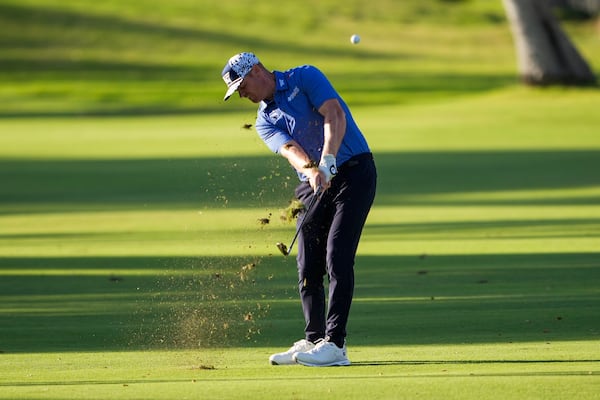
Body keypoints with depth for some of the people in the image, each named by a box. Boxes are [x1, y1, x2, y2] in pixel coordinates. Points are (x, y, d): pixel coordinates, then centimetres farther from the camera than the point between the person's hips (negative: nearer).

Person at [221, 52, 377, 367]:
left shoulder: (305, 78, -4)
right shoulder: (265, 121, 9)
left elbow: (334, 115, -18)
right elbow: (291, 150, -10)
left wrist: (327, 162, -31)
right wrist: (310, 171, -32)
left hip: (353, 172, -6)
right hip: (313, 186, 6)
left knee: (337, 258, -14)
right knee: (308, 266, 3)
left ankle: (335, 344, -17)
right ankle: (313, 341, 15)